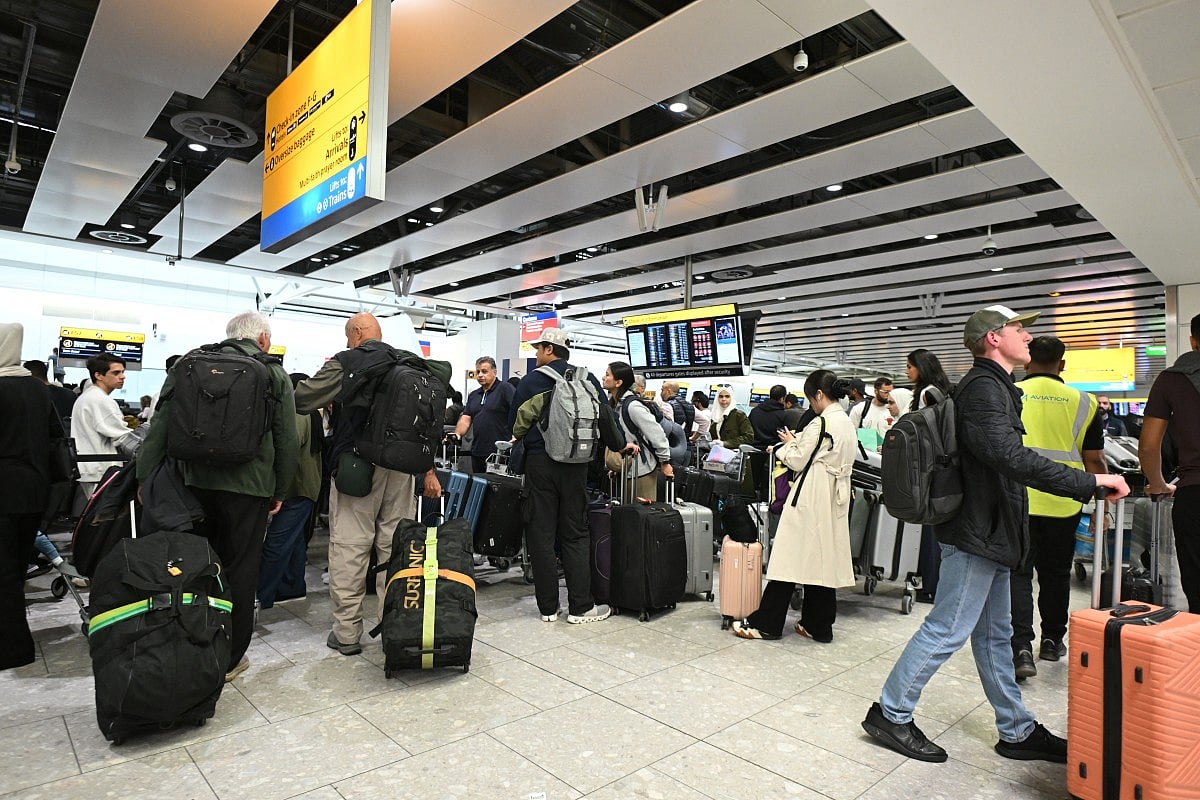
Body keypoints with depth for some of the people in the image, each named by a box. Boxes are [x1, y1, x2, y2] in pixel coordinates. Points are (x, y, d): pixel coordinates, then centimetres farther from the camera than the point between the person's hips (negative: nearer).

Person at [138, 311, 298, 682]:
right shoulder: (274, 374, 1)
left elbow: (161, 425, 3)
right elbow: (286, 440, 0)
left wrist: (146, 476, 8)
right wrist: (280, 491, 9)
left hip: (194, 481, 3)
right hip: (249, 485, -3)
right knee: (239, 570, 8)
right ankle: (230, 657, 18)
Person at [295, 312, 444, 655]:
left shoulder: (343, 363, -2)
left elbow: (301, 399, -2)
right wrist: (428, 470, 15)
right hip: (402, 467, 5)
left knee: (348, 548, 3)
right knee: (396, 547, 9)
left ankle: (346, 633, 9)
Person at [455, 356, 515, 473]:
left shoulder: (505, 388, -5)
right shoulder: (473, 395, 19)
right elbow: (466, 419, 12)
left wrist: (515, 436, -27)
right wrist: (457, 434, -7)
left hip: (500, 451, -7)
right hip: (477, 452, 7)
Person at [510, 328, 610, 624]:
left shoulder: (531, 380, -3)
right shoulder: (588, 379, 3)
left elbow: (515, 424, 1)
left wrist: (523, 436, 22)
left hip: (539, 461, -2)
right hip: (575, 464, 2)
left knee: (541, 534, 5)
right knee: (575, 534, 8)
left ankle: (548, 607, 10)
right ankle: (580, 607, 8)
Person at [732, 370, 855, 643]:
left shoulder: (821, 424, -16)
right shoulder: (848, 424, 11)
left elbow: (798, 461, -13)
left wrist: (790, 443, 6)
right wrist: (799, 441, 13)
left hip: (811, 499, -9)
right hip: (835, 500, 9)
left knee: (791, 557, -3)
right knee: (824, 560, 13)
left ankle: (766, 623, 5)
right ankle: (819, 625, 20)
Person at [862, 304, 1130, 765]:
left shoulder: (995, 387, 17)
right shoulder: (983, 387, -17)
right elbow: (1012, 458, -29)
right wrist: (1089, 481, -24)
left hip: (990, 531, 11)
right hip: (977, 531, -11)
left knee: (994, 635, 18)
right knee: (947, 629, -3)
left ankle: (1017, 731, 31)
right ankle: (890, 713, 9)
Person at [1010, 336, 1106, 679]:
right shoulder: (1082, 402, 2)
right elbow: (1094, 461, 4)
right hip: (1062, 503, 2)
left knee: (1018, 573, 4)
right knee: (1056, 573, 17)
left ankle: (1021, 647, -6)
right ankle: (1052, 641, 31)